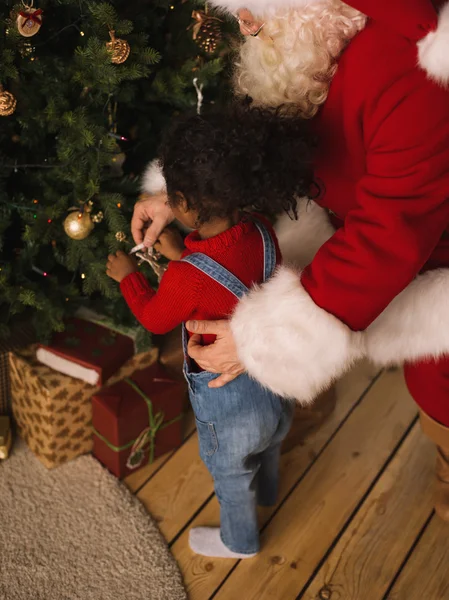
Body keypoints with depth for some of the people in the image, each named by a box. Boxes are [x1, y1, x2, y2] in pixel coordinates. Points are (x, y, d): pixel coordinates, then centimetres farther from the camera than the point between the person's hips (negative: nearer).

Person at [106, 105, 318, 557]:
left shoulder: (186, 279, -35)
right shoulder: (262, 235, -19)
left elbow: (153, 319, -11)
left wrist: (127, 275, 4)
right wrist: (183, 257, 4)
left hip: (227, 399, -6)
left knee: (230, 477, 24)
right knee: (267, 446, 37)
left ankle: (239, 541, 51)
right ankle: (266, 492, 67)